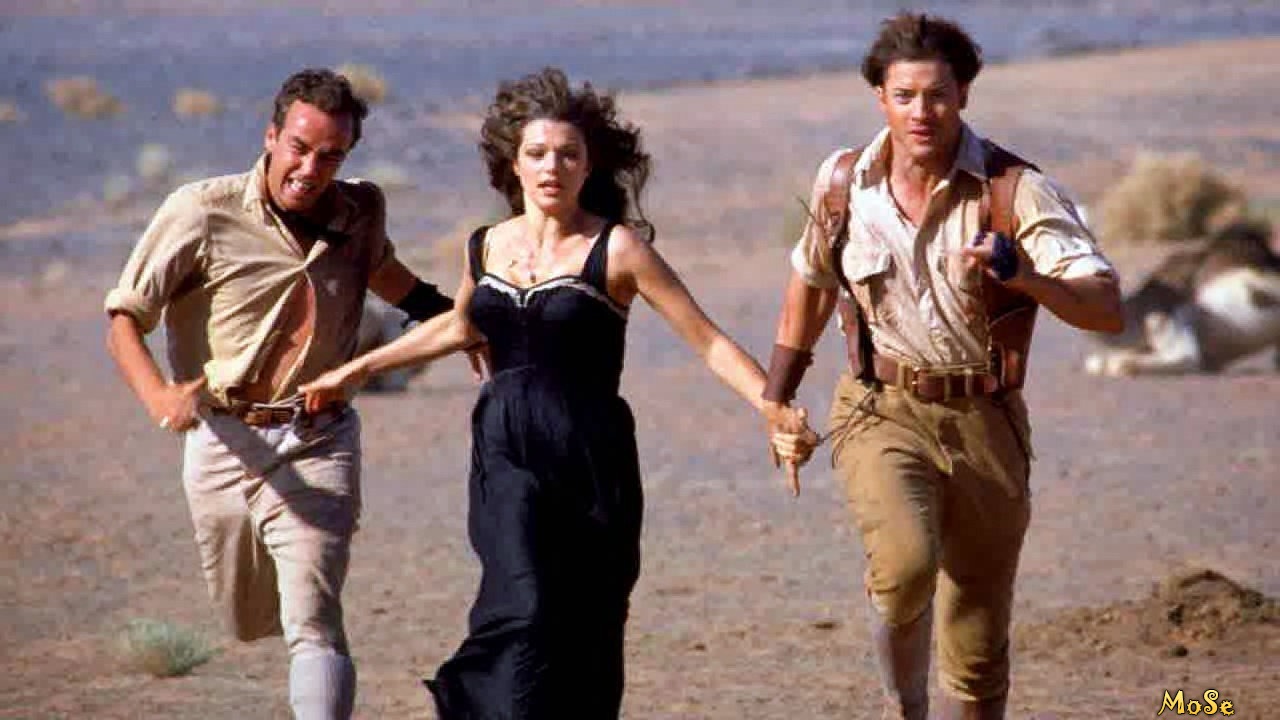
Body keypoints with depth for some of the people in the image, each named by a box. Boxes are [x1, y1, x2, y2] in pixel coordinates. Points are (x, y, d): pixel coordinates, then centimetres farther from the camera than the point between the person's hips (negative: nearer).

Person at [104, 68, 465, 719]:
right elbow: (124, 320, -13)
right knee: (250, 620, 18)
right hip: (224, 441, 0)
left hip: (319, 444, 0)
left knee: (312, 623, -16)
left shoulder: (361, 213, 2)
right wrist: (159, 396, -32)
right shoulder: (202, 214, -11)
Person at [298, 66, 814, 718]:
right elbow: (460, 326, 31)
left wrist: (773, 408, -21)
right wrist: (356, 371, 38)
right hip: (506, 455, 2)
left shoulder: (615, 250, -4)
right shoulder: (486, 248, 10)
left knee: (582, 641, -1)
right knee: (522, 611, -19)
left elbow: (708, 341, -6)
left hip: (590, 464, -2)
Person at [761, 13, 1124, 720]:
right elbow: (810, 284, 19)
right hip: (882, 414, 0)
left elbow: (1106, 309, -19)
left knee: (979, 654, 7)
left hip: (986, 423, 0)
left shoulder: (1017, 191, -10)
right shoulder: (843, 184, -1)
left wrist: (1024, 275, -38)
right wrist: (776, 403, 26)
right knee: (905, 562, -30)